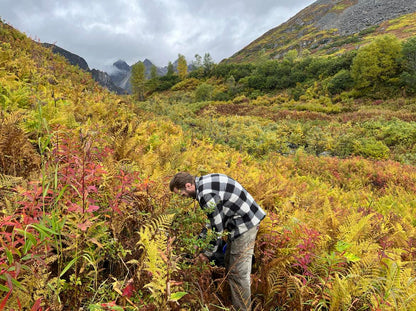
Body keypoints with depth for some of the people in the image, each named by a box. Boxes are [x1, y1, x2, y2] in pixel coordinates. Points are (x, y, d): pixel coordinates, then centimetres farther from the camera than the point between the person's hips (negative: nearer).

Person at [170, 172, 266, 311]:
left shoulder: (206, 195, -25)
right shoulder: (204, 180, 6)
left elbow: (217, 228, -18)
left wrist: (206, 253, -6)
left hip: (245, 223, -11)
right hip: (244, 219, 11)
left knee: (238, 272, -3)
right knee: (230, 265, 19)